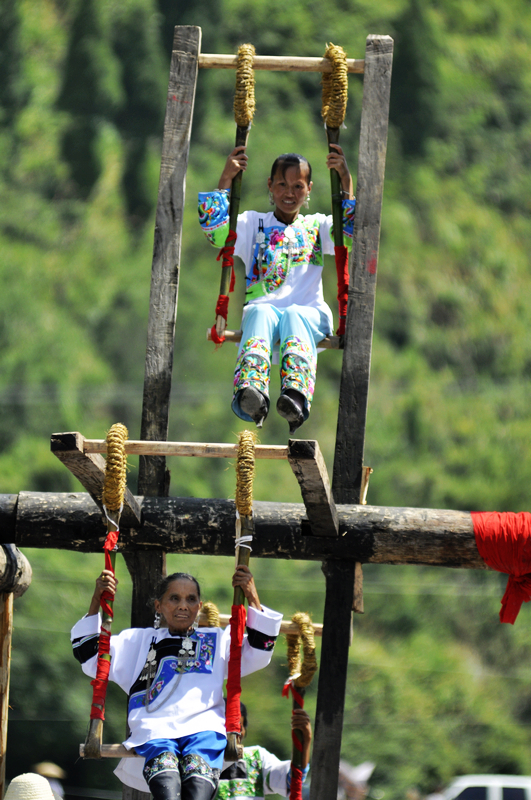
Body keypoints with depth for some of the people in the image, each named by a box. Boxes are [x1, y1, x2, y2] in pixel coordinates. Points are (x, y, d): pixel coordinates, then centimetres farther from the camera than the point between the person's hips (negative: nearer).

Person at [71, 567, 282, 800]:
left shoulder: (217, 640, 33)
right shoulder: (138, 641, 32)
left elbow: (259, 651, 21)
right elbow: (90, 657, 25)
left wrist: (252, 597, 13)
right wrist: (96, 601, 16)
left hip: (204, 728, 0)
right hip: (154, 730, 0)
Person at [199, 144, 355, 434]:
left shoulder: (317, 226, 24)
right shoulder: (253, 223, 24)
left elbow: (352, 233, 5)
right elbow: (214, 227, 8)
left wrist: (346, 180, 0)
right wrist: (225, 180, 3)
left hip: (309, 313, 0)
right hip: (262, 309, 0)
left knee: (293, 316, -37)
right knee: (262, 313, -37)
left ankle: (296, 397, -67)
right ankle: (251, 393, -66)